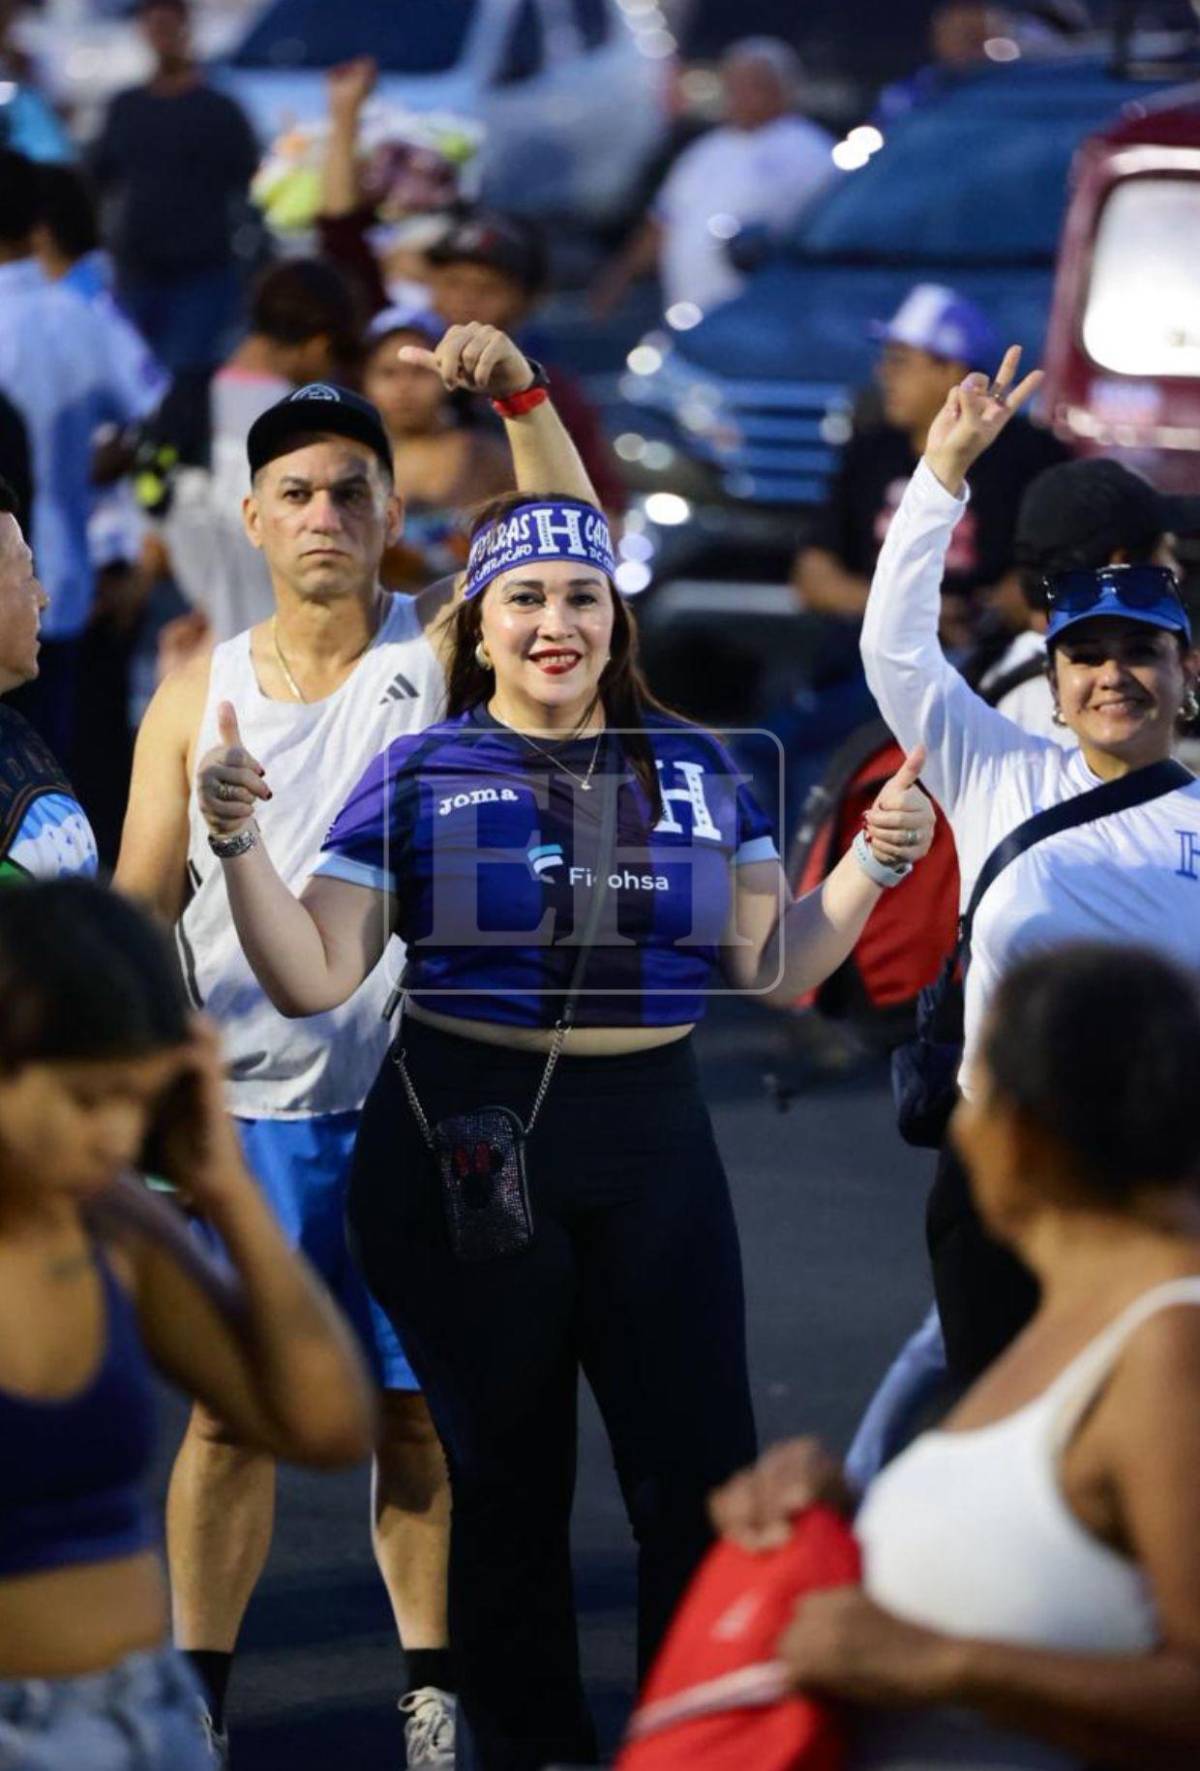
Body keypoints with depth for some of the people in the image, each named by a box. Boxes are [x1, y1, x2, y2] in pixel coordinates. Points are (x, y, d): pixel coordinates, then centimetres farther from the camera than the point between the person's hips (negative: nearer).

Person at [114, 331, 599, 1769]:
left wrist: (517, 392, -28)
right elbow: (140, 898, 6)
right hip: (252, 1106, 1)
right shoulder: (198, 693, 5)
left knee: (421, 1409, 6)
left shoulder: (440, 646, 1)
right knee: (233, 1409, 4)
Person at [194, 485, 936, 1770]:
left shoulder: (694, 769, 8)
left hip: (653, 1144, 2)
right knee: (507, 1484, 8)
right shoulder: (420, 776, 1)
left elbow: (773, 964, 10)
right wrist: (241, 844, -16)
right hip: (466, 1149, -2)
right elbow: (313, 978, -3)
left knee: (701, 1480, -2)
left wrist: (874, 862, -3)